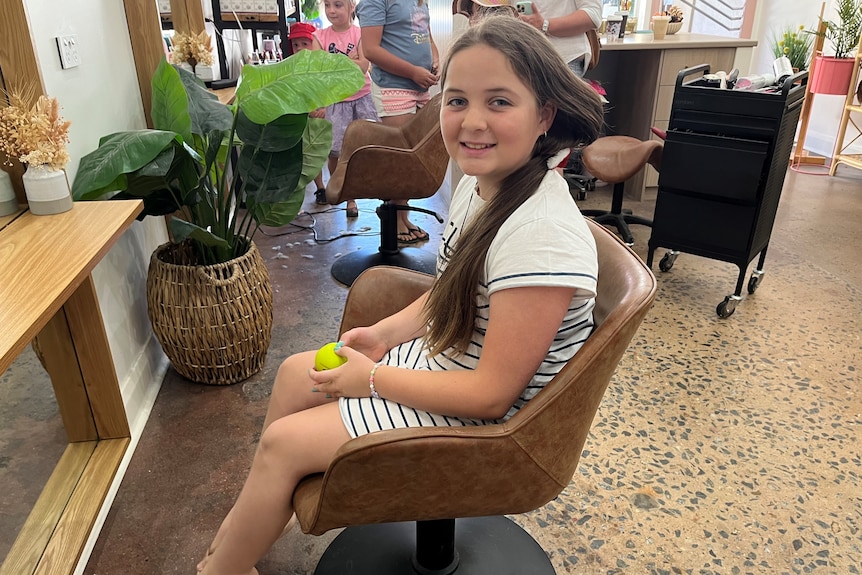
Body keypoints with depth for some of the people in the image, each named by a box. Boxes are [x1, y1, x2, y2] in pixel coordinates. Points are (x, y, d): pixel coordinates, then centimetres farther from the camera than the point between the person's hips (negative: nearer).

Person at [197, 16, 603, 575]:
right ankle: (257, 518, 34)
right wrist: (385, 333, -1)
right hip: (446, 358, 9)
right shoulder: (480, 181, -4)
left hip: (484, 420, -9)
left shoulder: (540, 233, -32)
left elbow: (492, 394, -27)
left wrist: (371, 378, -17)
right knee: (295, 374, 14)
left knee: (283, 444, -5)